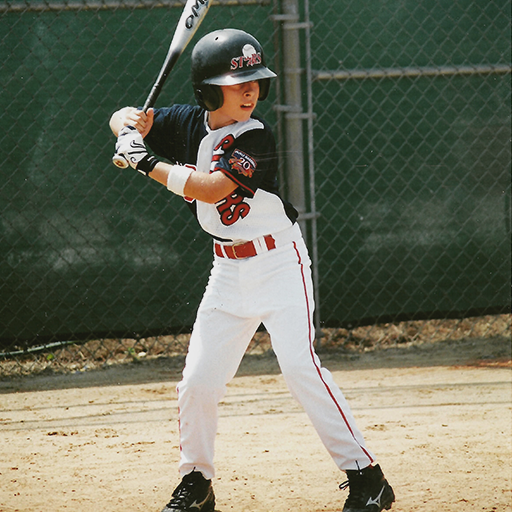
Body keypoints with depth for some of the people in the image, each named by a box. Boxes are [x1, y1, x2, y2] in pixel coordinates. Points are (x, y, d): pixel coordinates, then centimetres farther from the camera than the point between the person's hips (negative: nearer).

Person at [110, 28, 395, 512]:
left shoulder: (257, 139, -17)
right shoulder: (190, 124, 1)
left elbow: (212, 188, -26)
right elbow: (124, 119, 5)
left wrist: (148, 164, -24)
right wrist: (129, 125, -19)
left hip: (279, 263, -6)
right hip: (228, 270, 6)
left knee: (299, 365, -18)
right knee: (198, 380, 2)